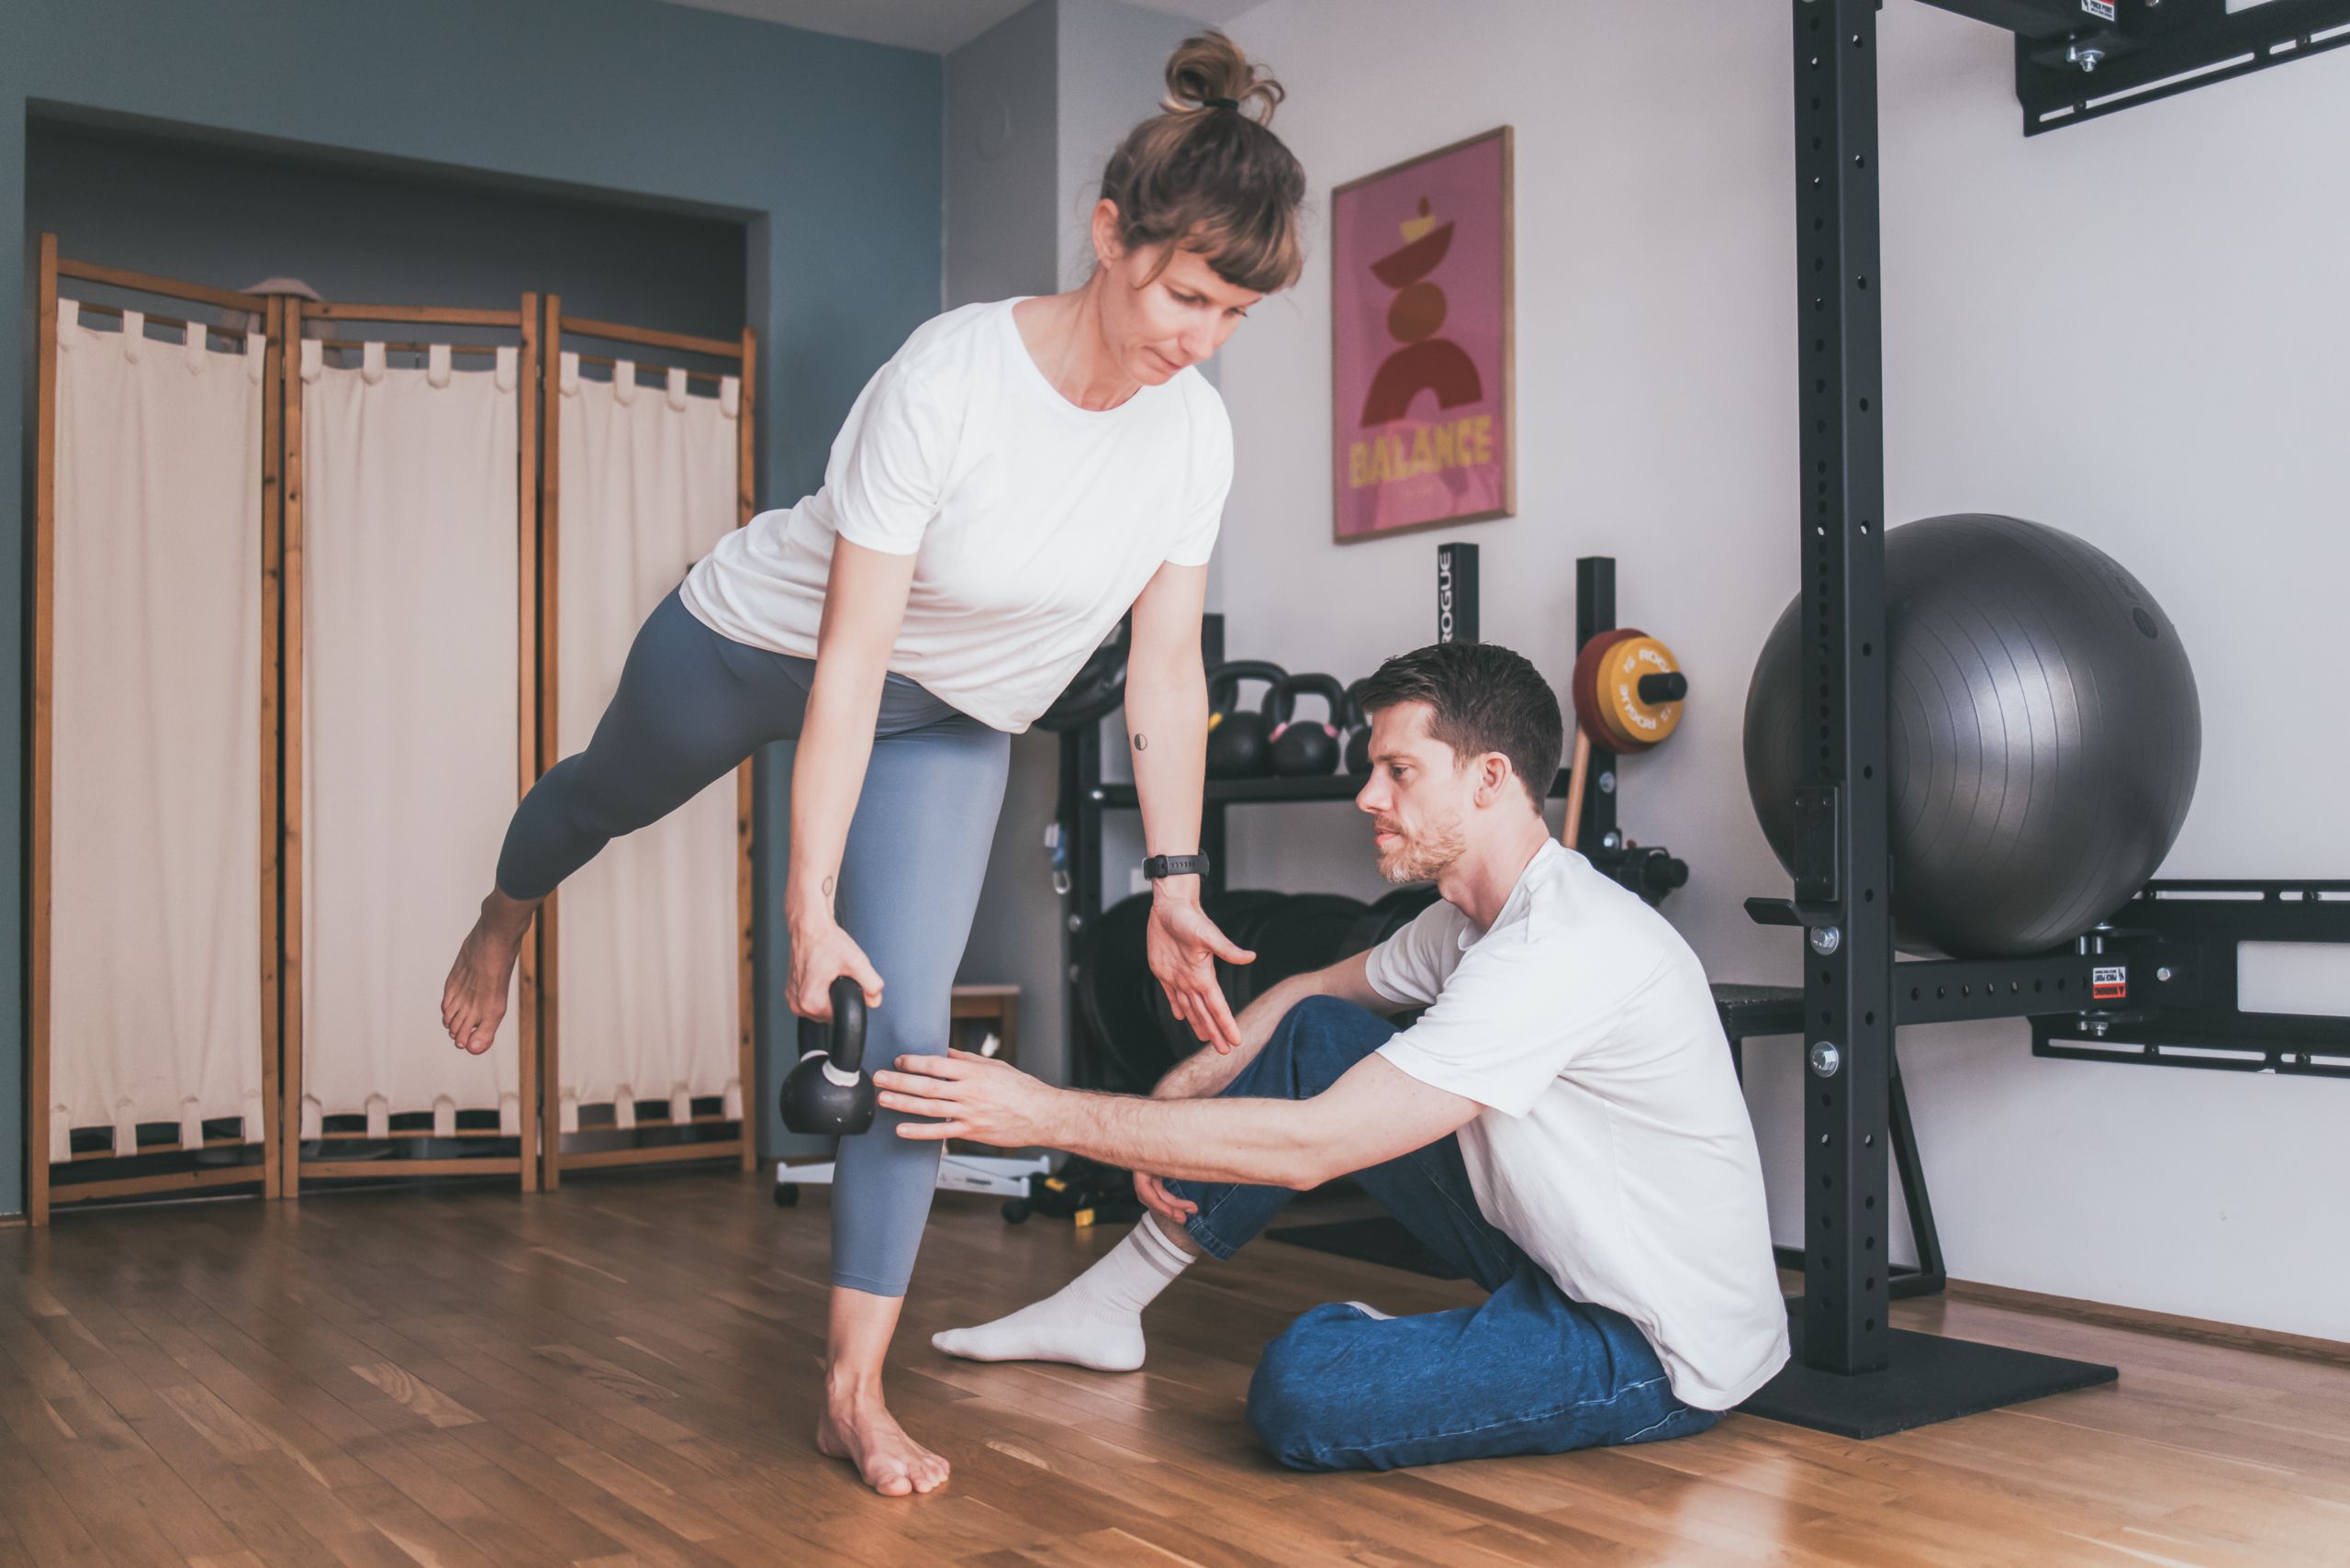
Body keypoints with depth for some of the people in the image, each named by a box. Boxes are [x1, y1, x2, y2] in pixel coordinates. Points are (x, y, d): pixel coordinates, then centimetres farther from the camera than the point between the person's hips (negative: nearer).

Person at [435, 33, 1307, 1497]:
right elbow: (850, 656, -33)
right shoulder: (947, 377, -35)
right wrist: (812, 905, -32)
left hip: (951, 720, 3)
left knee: (908, 1033, -9)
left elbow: (1168, 667, -10)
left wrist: (1175, 883, -13)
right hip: (756, 645, -3)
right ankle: (506, 916, 66)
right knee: (612, 793, 26)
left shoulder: (1194, 429, -19)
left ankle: (857, 1392, 2)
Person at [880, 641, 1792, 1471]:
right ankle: (1107, 1303, 12)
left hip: (1665, 1351, -9)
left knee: (1302, 1387, -30)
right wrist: (1170, 1100, 4)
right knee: (1314, 1036, 4)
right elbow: (1310, 992, 20)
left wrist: (1044, 1114, -26)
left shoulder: (1566, 946, -27)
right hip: (1555, 1258, 9)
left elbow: (1306, 1147, -30)